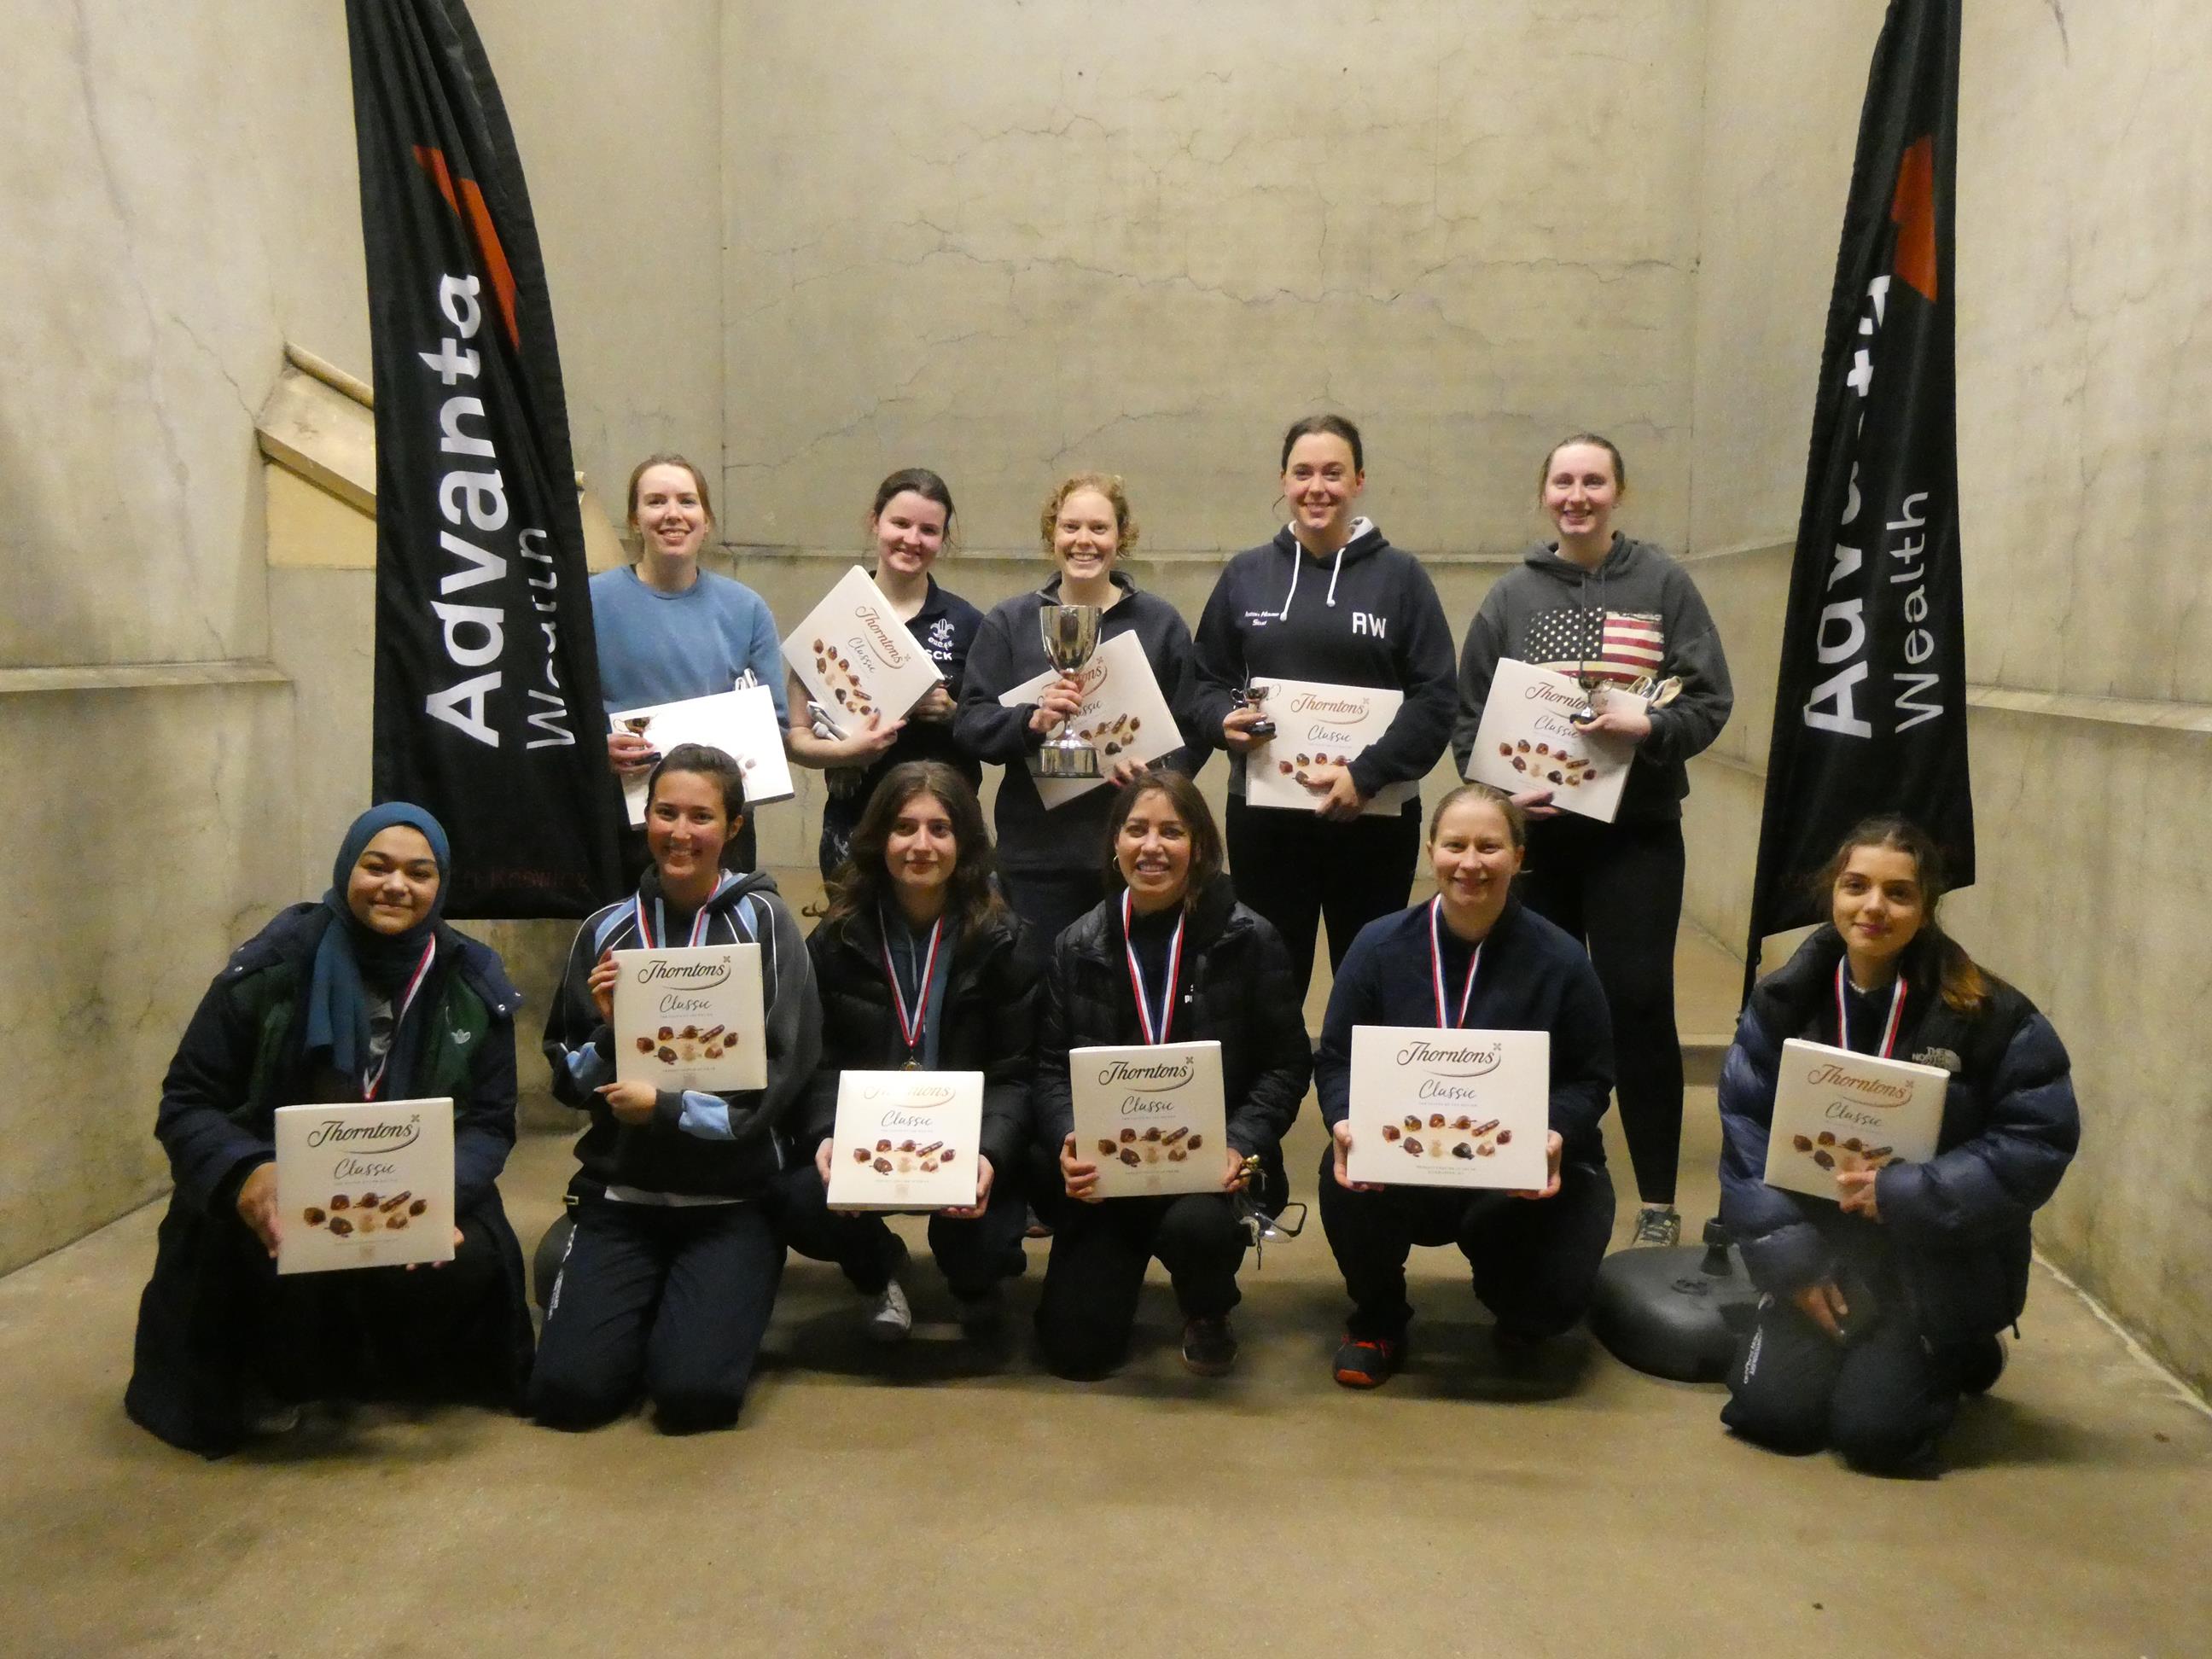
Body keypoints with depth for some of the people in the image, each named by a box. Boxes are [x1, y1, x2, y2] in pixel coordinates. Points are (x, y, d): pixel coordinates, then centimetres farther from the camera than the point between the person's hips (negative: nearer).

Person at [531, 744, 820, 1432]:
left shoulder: (763, 921, -4)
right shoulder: (607, 930, 4)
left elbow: (781, 1074, -9)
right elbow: (570, 1083, 9)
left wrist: (666, 1109, -15)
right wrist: (606, 1028, -10)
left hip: (732, 1197, -2)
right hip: (621, 1192, 3)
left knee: (695, 1394, -17)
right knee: (567, 1391, -11)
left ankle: (708, 1302, 16)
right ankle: (650, 1306, 20)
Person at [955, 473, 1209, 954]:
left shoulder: (1161, 623, 8)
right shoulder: (1008, 622, 8)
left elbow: (1194, 730, 6)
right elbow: (970, 725, 2)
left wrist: (1156, 770, -13)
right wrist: (1032, 721, -17)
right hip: (1038, 855, 0)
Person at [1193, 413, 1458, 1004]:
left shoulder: (1400, 576, 3)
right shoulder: (1245, 574, 9)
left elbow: (1435, 699, -4)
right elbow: (1206, 683, 13)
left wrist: (1365, 775, -15)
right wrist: (1224, 720, -9)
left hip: (1374, 818, -1)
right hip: (1263, 816, 1)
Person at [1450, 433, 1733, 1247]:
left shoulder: (1663, 583, 2)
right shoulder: (1512, 594, 5)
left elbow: (1710, 700, -2)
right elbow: (1468, 715, 4)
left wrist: (1649, 726, -20)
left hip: (1636, 828, -2)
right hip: (1534, 829, 2)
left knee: (1638, 1003, -4)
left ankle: (1658, 1200, 8)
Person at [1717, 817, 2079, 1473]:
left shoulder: (1990, 1015, -15)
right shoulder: (1787, 999, -5)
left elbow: (2039, 1144, -13)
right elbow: (1746, 1127, -3)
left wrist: (1906, 1196, -22)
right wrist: (1788, 1256, -12)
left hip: (1938, 1267, -3)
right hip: (1822, 1249, 3)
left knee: (1872, 1428, -13)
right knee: (1770, 1411, -9)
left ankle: (1964, 1354, 21)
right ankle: (1846, 1345, 26)